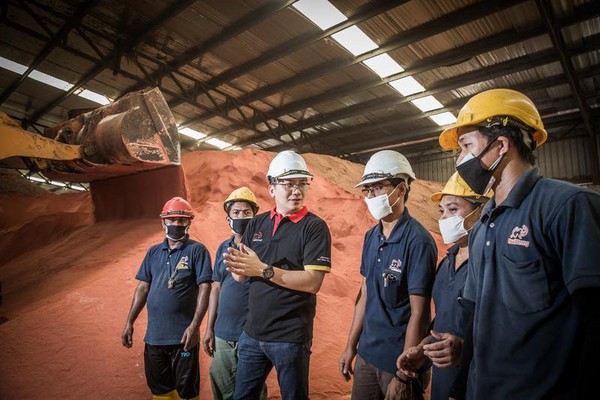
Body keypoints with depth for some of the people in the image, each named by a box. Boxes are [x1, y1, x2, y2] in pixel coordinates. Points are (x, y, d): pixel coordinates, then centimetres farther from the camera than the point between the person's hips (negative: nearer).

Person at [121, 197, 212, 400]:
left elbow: (205, 288, -12)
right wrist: (129, 323, 7)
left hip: (183, 336, -5)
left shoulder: (197, 250, -7)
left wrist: (195, 326, -19)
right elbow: (143, 288, 11)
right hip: (154, 335, 5)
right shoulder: (153, 252, 8)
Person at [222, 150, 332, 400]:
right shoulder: (257, 223, 4)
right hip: (252, 332, 5)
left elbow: (313, 282, -21)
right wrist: (237, 266, -18)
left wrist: (263, 270, -23)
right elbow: (240, 275, 5)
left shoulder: (315, 227, -11)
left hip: (291, 337, -5)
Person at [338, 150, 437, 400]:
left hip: (399, 361, -6)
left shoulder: (417, 241, -19)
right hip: (367, 355, 6)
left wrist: (404, 376, -16)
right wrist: (351, 346, 11)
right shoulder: (371, 237, 2)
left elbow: (418, 313, -19)